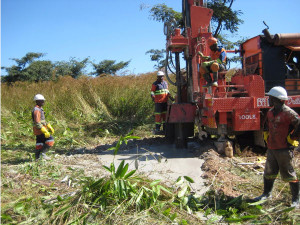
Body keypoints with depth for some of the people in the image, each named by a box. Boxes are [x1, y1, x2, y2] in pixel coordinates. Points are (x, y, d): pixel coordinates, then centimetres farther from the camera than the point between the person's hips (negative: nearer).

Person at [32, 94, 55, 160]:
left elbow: (43, 120, 25)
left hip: (39, 131, 10)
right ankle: (42, 152, -6)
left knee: (40, 143, 14)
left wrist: (50, 127, 21)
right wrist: (45, 131, -28)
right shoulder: (36, 110, -18)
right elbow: (37, 123, -25)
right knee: (50, 140, -10)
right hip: (39, 130, -10)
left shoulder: (40, 109, 16)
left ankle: (37, 157, 19)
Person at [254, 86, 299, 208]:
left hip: (284, 149, -7)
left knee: (289, 174, 2)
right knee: (269, 172, 17)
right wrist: (267, 136, 17)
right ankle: (266, 194, 34)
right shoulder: (270, 112, 8)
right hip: (271, 148, 8)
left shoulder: (288, 113, -17)